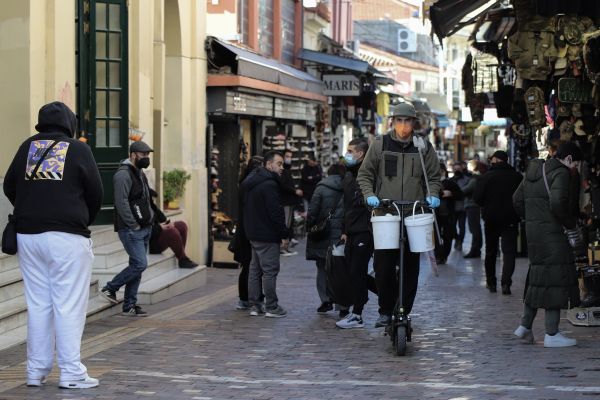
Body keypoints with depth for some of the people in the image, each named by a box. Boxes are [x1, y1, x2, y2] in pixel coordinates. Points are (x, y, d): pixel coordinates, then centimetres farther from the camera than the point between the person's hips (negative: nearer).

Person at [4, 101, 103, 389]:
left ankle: (36, 370, 13)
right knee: (69, 306, -2)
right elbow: (95, 193, 0)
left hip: (28, 235, 5)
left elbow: (9, 187, 14)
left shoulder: (27, 147, 10)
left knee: (37, 304, 10)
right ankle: (71, 373, -2)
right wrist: (83, 222, 17)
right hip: (67, 236, -5)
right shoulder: (78, 149, -2)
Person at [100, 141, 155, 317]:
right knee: (140, 264, -14)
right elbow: (121, 203, -20)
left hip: (144, 228, 10)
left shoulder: (140, 173, 18)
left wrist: (149, 220, 13)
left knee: (137, 266, 8)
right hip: (130, 229, -10)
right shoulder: (124, 174, -14)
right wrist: (133, 225, -18)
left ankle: (129, 306, 12)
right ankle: (110, 289, 1)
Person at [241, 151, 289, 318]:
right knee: (270, 270, -4)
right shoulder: (269, 185, -18)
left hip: (253, 233, 10)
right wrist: (284, 235, -14)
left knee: (255, 269, 12)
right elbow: (276, 212, -20)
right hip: (267, 235, -10)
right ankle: (272, 307, 0)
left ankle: (255, 305, 17)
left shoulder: (251, 183, 13)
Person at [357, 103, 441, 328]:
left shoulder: (424, 147, 9)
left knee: (410, 267, 1)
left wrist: (433, 195, -4)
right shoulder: (380, 144, 7)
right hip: (385, 215, -1)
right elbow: (364, 174, 10)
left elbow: (434, 177, 15)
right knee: (383, 266, -3)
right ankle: (386, 311, 10)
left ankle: (404, 312, 11)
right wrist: (369, 195, -8)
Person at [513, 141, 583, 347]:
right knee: (556, 278, -4)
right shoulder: (560, 172, -11)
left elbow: (517, 200, 18)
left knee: (538, 278, 18)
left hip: (534, 232, 9)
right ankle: (552, 334, -4)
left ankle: (525, 326, 24)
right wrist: (572, 225, -11)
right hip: (551, 234, -9)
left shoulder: (534, 171, 16)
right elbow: (558, 203, -23)